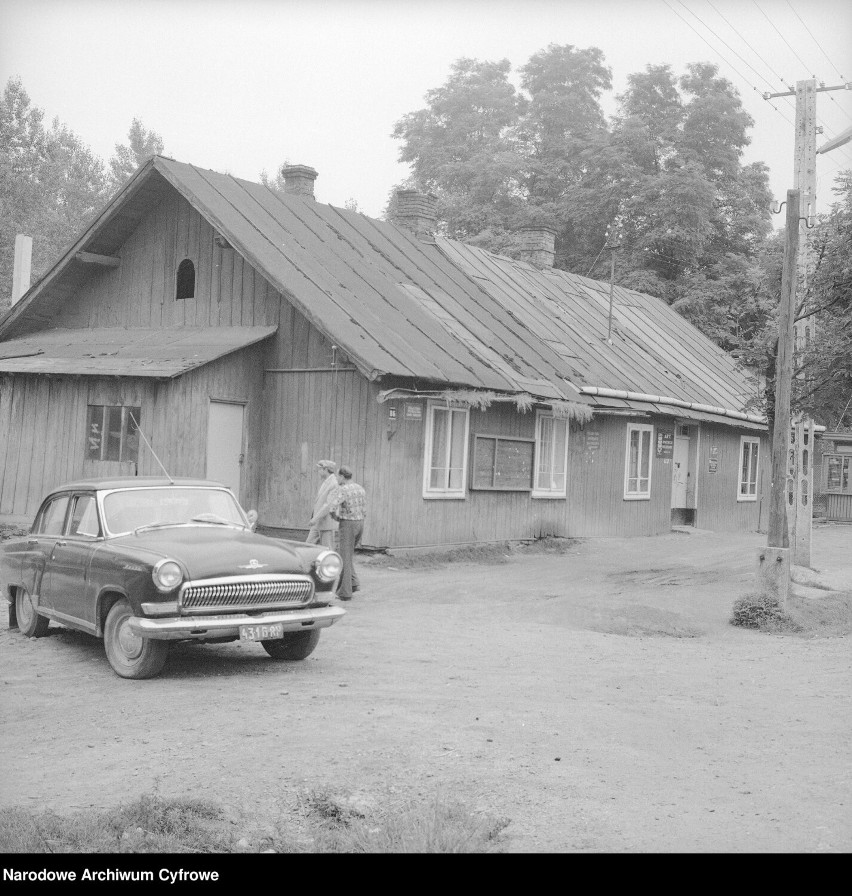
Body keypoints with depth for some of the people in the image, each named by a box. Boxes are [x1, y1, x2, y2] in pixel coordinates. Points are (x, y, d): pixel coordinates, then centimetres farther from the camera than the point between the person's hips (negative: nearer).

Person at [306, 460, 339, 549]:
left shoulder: (334, 484, -17)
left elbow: (330, 504, -24)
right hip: (318, 523, 9)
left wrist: (315, 518, -24)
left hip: (327, 524, -9)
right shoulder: (326, 483, 14)